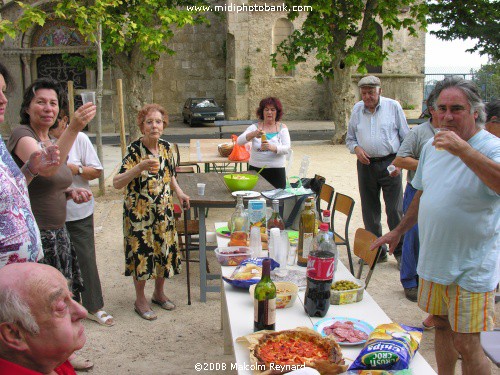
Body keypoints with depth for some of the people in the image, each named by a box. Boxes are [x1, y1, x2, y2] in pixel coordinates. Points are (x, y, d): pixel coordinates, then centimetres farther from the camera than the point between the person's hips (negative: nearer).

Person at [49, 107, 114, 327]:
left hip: (78, 212, -1)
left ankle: (94, 307, 19)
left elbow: (97, 171, -2)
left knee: (86, 259, 5)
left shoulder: (79, 138, -4)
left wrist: (75, 169, -17)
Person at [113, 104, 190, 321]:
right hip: (139, 212, -5)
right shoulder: (134, 150, -16)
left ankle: (159, 293, 35)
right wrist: (140, 167, -38)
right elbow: (117, 183, -26)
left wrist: (179, 192, 2)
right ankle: (140, 300, 24)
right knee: (142, 252, 4)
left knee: (165, 250, 13)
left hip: (163, 211, 6)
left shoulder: (167, 148, 1)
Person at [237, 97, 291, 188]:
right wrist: (253, 134, -24)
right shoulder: (255, 127, 5)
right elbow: (239, 141, -6)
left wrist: (272, 147, -27)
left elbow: (286, 148, -7)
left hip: (276, 171, 0)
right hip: (255, 169, 0)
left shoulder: (282, 128, 5)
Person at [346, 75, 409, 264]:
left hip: (390, 164, -3)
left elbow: (406, 138, 3)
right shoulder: (357, 109, 9)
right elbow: (350, 138, 16)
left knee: (395, 210, -4)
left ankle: (400, 251, 9)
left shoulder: (393, 106, 0)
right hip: (366, 165, 4)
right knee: (370, 211, 9)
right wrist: (356, 148, -6)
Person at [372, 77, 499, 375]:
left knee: (466, 345, -1)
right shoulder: (432, 146, 6)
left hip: (471, 269, -6)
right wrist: (399, 231, 22)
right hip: (434, 260, 7)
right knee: (442, 326, 20)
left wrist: (462, 149, -40)